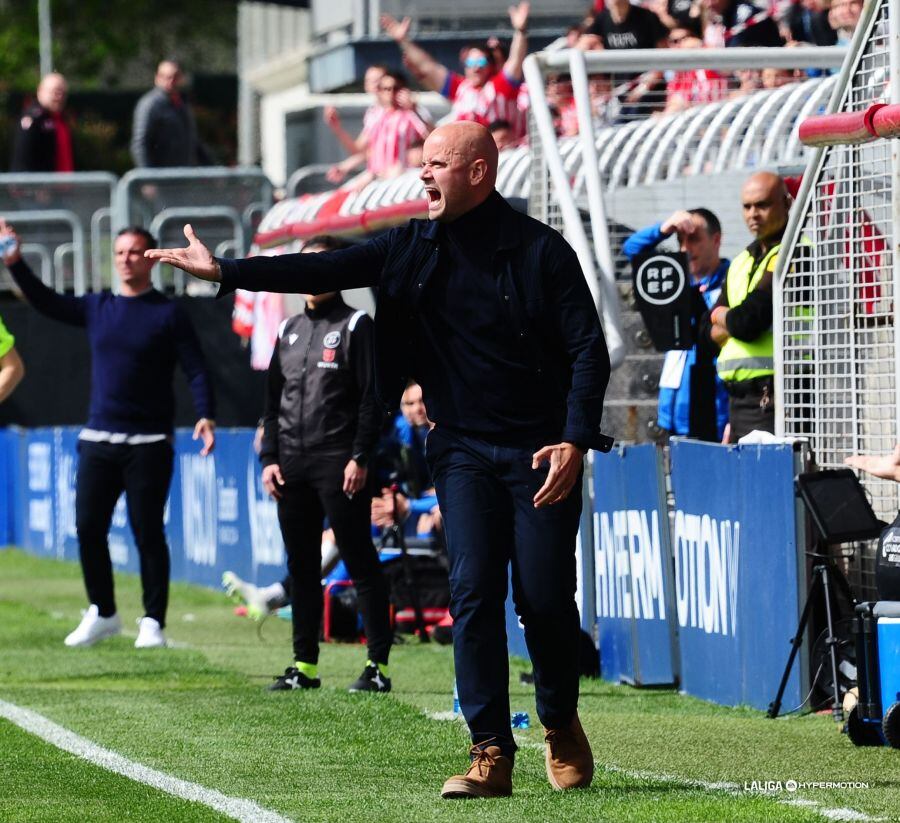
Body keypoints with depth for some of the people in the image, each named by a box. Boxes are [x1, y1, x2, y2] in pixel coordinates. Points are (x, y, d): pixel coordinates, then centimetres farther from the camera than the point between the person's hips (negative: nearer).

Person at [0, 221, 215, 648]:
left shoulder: (168, 314, -1)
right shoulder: (97, 308, 12)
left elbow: (196, 370, -6)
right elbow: (46, 302, 6)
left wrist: (205, 416, -21)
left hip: (149, 444, -5)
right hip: (97, 441, 5)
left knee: (147, 532, -3)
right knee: (88, 528, 4)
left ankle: (153, 621, 4)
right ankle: (102, 613, 18)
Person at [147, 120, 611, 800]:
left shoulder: (541, 251, -7)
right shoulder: (414, 248, 5)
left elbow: (588, 350, -8)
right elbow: (328, 271, 2)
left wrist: (575, 441, -19)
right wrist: (223, 271, -4)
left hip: (542, 452, -3)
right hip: (463, 449, 3)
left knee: (544, 598, -4)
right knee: (473, 591, -9)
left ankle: (562, 725, 23)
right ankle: (491, 754, -10)